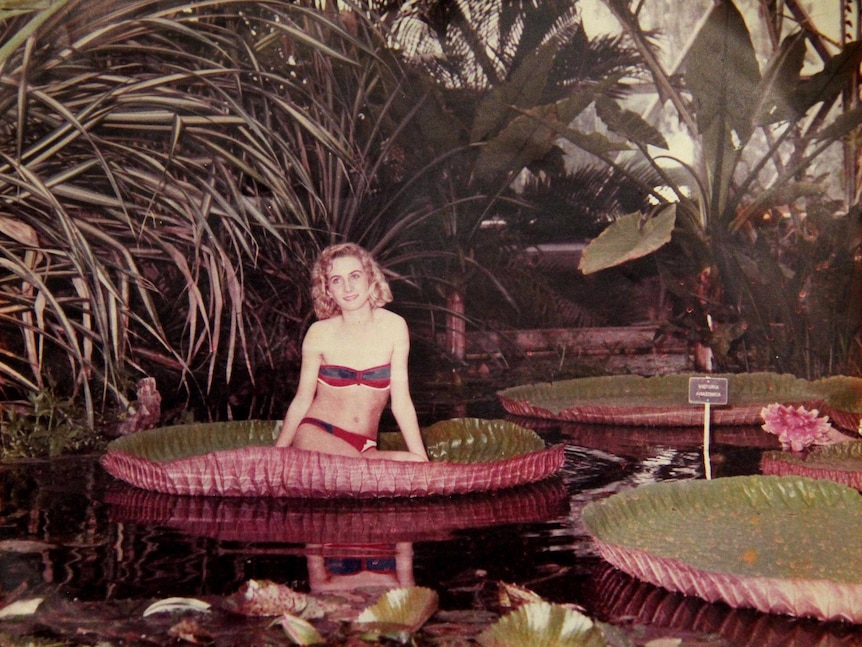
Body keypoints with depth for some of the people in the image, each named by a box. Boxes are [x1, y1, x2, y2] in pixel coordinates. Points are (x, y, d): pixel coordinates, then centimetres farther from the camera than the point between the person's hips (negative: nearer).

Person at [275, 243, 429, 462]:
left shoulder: (394, 327, 1)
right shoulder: (319, 334, 0)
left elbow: (401, 402, 2)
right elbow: (301, 401, 7)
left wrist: (423, 462, -3)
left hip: (364, 447, 3)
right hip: (316, 435, -3)